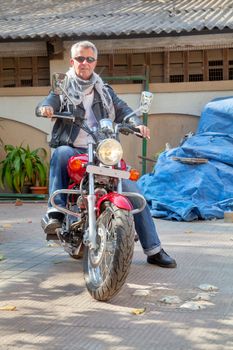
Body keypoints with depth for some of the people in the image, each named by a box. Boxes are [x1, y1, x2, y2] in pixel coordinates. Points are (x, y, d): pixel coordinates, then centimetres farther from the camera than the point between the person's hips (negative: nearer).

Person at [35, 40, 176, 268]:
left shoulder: (104, 91, 18)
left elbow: (122, 109, 5)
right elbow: (48, 104, -6)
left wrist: (137, 123, -17)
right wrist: (45, 108, -32)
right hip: (73, 150, -2)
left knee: (132, 191, -11)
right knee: (61, 152, -38)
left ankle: (154, 250, -6)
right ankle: (55, 211, -38)